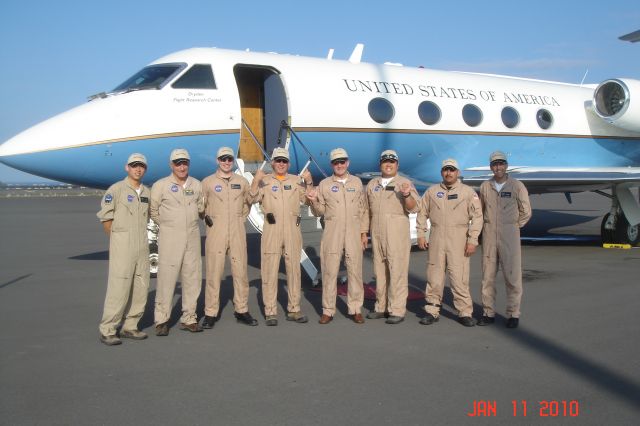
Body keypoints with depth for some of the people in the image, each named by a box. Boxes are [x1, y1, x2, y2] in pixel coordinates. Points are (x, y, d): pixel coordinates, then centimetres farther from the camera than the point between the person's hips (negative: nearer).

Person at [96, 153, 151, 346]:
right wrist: (116, 240, -1)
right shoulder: (116, 189, -7)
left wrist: (139, 237, 12)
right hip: (122, 246, -6)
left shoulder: (146, 192, 12)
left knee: (141, 287, 7)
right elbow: (105, 217, -6)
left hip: (142, 245, 7)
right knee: (118, 288, -9)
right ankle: (107, 330, -1)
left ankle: (130, 326, 18)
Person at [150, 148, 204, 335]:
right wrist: (166, 224, 5)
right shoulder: (161, 185, -3)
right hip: (170, 238, -4)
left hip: (192, 236, 4)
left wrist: (191, 221, 12)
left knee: (192, 278, 6)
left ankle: (189, 318, 16)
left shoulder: (196, 185, 8)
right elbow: (152, 210, 2)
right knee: (166, 278, -5)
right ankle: (162, 320, 4)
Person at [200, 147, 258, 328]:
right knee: (214, 272, -3)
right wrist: (207, 218, 0)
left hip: (237, 231, 3)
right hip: (215, 232, -2)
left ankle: (242, 310, 15)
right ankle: (210, 314, 5)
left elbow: (248, 202, 23)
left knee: (241, 271, 4)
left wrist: (241, 218, 13)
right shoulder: (207, 182, 2)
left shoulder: (242, 182, 9)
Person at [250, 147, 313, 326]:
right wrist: (255, 181, -18)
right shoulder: (265, 180, 5)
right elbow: (254, 199, -6)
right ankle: (270, 312, 4)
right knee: (270, 269, -2)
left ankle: (294, 309, 18)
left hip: (292, 230, 3)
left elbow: (307, 199, 8)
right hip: (271, 230, -3)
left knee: (294, 269, 8)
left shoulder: (296, 181, 13)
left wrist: (309, 182, -4)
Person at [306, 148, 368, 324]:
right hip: (331, 232, -1)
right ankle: (328, 310, 8)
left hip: (354, 232, 1)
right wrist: (313, 201, -12)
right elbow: (320, 211, 8)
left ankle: (355, 309, 12)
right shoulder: (324, 184, 6)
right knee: (329, 271, 0)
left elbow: (363, 209, 12)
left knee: (355, 270, 2)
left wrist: (364, 232, 8)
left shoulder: (357, 182, 10)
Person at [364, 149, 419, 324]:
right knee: (379, 271, 10)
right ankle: (381, 307, 20)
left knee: (397, 271, -7)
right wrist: (364, 232, 15)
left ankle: (397, 310, -2)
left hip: (397, 233, -5)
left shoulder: (405, 183, 1)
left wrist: (407, 195, -26)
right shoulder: (372, 184, 15)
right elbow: (367, 210, 19)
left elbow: (413, 208, -8)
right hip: (377, 233, 5)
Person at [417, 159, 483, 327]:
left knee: (459, 277, -6)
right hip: (436, 239, 3)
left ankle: (465, 312, 4)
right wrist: (421, 234, 8)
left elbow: (477, 216, 0)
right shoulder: (432, 191, 12)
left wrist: (472, 240, -7)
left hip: (458, 240, -3)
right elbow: (422, 213, 16)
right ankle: (432, 311, 13)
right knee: (434, 276, 4)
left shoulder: (468, 192, 3)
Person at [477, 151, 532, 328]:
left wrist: (512, 227, 4)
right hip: (489, 235, 3)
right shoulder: (485, 186, 5)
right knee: (488, 275, 6)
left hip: (509, 235, -2)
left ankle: (513, 314, 9)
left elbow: (526, 212, 4)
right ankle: (488, 313, 16)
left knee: (512, 275, 0)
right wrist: (489, 226, 8)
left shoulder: (517, 186, -2)